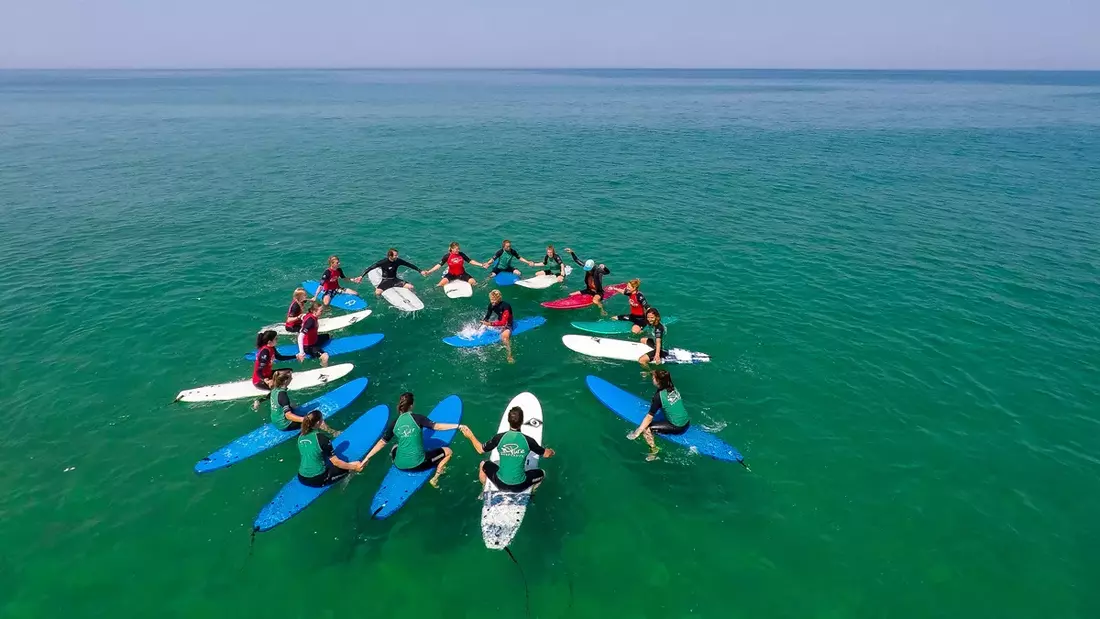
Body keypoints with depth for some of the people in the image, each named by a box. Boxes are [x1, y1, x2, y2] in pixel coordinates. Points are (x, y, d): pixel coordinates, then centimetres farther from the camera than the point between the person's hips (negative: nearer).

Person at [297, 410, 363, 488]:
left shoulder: (300, 436, 0)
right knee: (347, 468, 13)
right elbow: (336, 462, -12)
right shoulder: (322, 438, -18)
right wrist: (354, 467, -1)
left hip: (302, 478, 6)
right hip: (317, 480, -6)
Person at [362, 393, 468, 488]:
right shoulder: (417, 418, -11)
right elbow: (436, 426, -19)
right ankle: (435, 479, 3)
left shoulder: (394, 423, 0)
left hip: (400, 465, 5)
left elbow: (382, 442, 5)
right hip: (418, 464, -5)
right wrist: (458, 426, -19)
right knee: (448, 451, 11)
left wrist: (367, 458, 16)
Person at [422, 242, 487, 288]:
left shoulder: (461, 254, -7)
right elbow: (439, 265, -11)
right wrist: (428, 272, -20)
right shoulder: (447, 256, -12)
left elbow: (470, 261, 0)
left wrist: (481, 264, -7)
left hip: (462, 274, 2)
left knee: (473, 282, -19)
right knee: (443, 282, -31)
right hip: (451, 274, -2)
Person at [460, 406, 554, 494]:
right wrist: (551, 451, 23)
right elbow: (547, 454, -1)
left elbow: (481, 450, 3)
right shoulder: (528, 440, -16)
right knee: (542, 473, 25)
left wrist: (470, 436, 18)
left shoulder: (499, 438, -14)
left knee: (483, 464, 29)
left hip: (500, 483, 1)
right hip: (520, 486, -1)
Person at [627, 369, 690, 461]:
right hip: (687, 422, 8)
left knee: (646, 428, -8)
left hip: (677, 428, -8)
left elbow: (649, 417, -17)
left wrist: (638, 432, -11)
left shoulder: (659, 396, -18)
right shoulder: (673, 388, 1)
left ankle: (654, 452, 3)